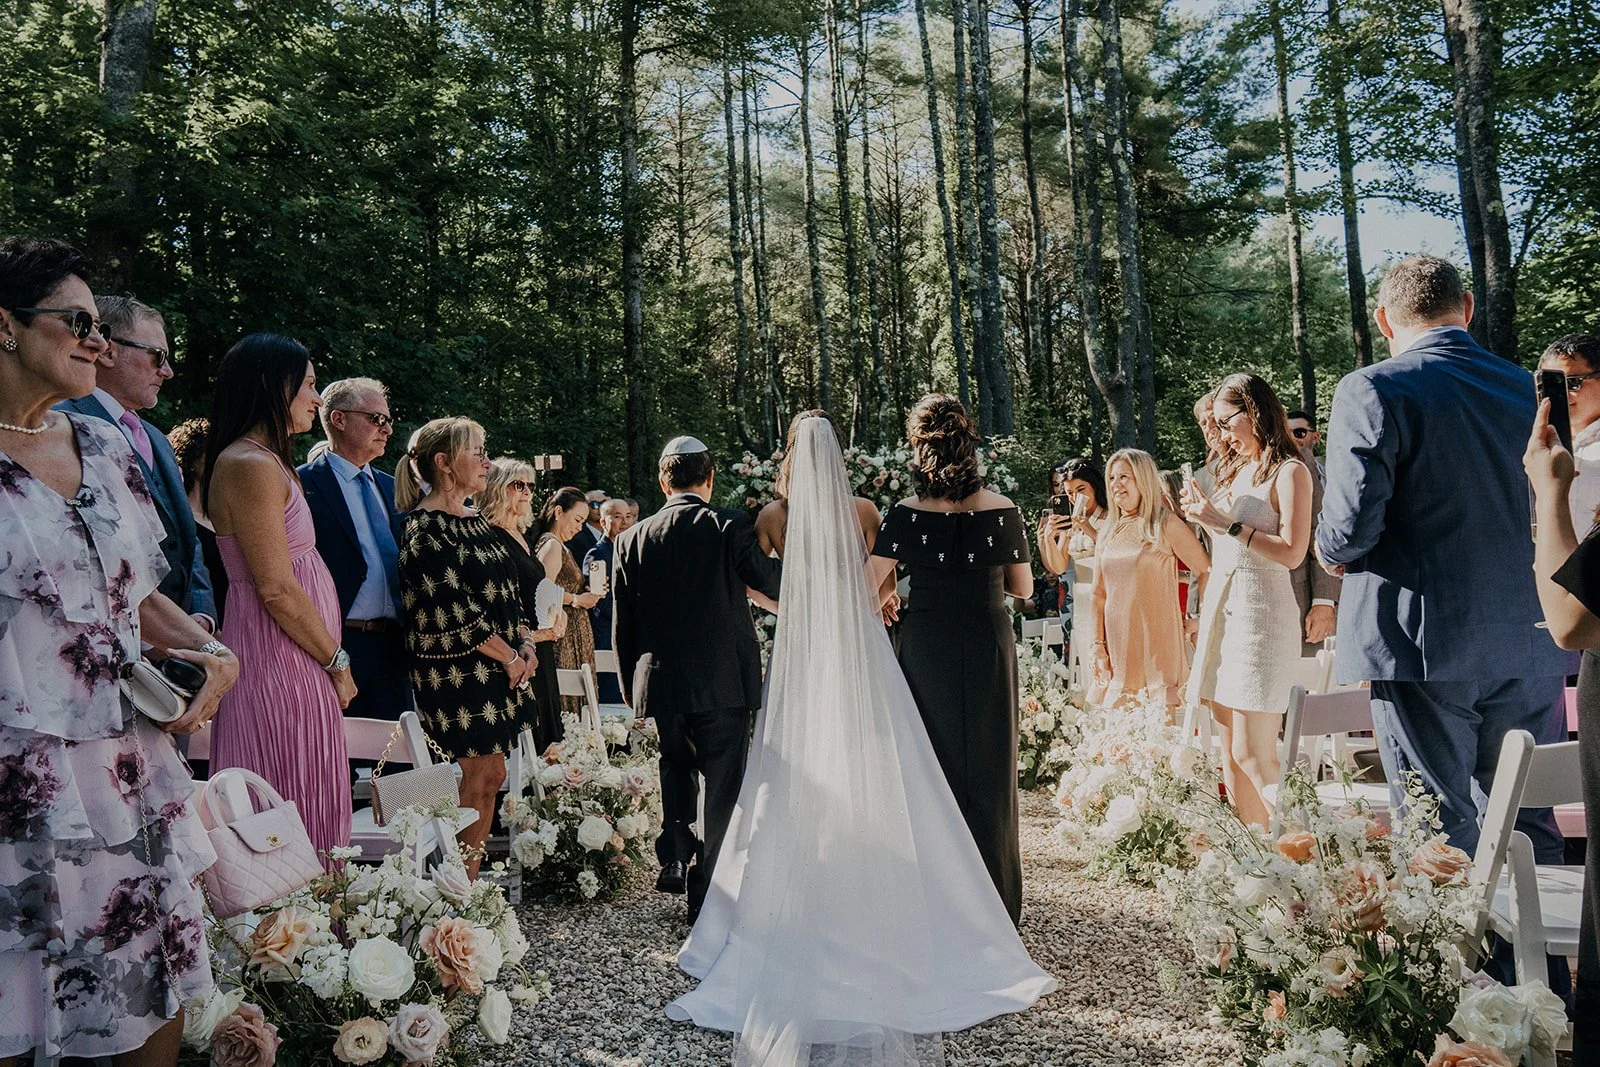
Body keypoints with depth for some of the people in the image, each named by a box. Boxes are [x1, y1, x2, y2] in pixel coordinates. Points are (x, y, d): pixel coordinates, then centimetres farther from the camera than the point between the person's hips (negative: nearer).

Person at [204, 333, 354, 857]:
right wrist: (337, 662, -10)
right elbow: (276, 589, -19)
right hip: (281, 660, -10)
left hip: (292, 661, 10)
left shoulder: (265, 462, 16)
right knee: (296, 816, -3)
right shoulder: (251, 465, -15)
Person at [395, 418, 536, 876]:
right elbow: (453, 609, -19)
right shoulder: (425, 527, -14)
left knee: (488, 778, 10)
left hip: (498, 668, 8)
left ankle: (469, 881, 20)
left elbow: (505, 592, 17)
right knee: (481, 777, -3)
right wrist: (509, 657, -13)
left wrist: (524, 643, 2)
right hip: (459, 671, -8)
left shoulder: (476, 520, 13)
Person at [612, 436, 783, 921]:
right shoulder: (731, 527, -9)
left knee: (676, 767, 24)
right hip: (724, 681, -3)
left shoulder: (632, 539, 1)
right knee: (721, 783, 5)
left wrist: (631, 688, 16)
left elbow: (623, 624, 6)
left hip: (662, 682, 4)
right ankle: (707, 890, 8)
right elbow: (776, 585, 2)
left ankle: (673, 859, 26)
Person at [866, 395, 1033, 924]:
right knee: (988, 767, 13)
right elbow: (1023, 588, 3)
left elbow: (865, 587, -10)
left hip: (926, 647, -1)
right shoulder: (1004, 511, -7)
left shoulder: (907, 514, -11)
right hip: (989, 646, 1)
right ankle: (994, 897, 23)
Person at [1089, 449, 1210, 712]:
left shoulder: (1166, 526, -3)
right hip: (1116, 653, 5)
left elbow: (1208, 573, -3)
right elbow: (1097, 594, 13)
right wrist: (1097, 645, 5)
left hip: (1156, 649, -5)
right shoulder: (1108, 533, 14)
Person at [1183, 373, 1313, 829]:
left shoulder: (1289, 471, -4)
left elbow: (1292, 553, -15)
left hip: (1261, 615, -8)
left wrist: (1228, 524, -14)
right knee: (1230, 755, 8)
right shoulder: (1234, 471, 19)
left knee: (1252, 757, -10)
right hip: (1221, 612, 8)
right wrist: (1204, 514, 8)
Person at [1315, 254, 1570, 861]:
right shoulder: (1530, 389, 9)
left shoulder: (1371, 391, -10)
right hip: (1530, 644, 6)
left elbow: (1353, 521, -18)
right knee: (1531, 821, 16)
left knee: (1440, 830, 2)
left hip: (1423, 646, -6)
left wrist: (1331, 553, 3)